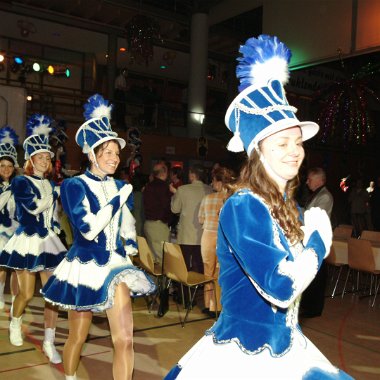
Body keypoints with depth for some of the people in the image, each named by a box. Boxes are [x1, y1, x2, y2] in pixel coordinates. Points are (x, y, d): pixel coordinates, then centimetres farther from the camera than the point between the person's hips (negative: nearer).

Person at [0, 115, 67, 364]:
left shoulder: (51, 184, 12)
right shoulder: (20, 182, -4)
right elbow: (34, 207, -17)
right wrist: (55, 193, -6)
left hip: (49, 242, 5)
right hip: (28, 242, -4)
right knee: (26, 294, 2)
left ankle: (49, 342, 9)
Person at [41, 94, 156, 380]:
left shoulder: (120, 186, 5)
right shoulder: (74, 186, -10)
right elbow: (89, 229, -21)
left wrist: (131, 243, 7)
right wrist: (118, 199, -18)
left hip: (115, 264, 3)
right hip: (85, 267, -3)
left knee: (124, 340, -6)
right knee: (78, 337, 14)